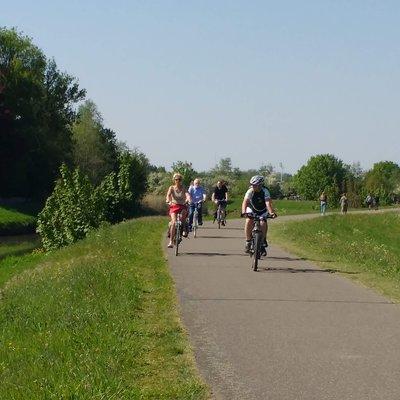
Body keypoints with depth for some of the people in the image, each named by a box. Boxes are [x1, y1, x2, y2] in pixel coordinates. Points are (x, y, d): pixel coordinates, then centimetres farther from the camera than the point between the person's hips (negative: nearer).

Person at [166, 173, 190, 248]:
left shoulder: (183, 188, 4)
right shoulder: (171, 188, 3)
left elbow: (187, 194, -15)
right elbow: (168, 195, -15)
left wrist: (188, 199, -38)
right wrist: (168, 201, -37)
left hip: (182, 206, 1)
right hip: (174, 206, -1)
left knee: (184, 212, -36)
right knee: (174, 222, -21)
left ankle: (184, 229, -14)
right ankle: (171, 241, -17)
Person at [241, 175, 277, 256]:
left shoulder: (265, 192, -26)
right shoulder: (250, 191, -24)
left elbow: (268, 203, -38)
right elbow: (245, 202, -36)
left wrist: (271, 213, -55)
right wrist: (244, 212, -54)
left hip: (262, 211, 0)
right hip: (252, 209, 0)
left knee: (263, 224, -20)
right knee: (248, 222, -26)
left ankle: (263, 243, 2)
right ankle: (248, 241, -11)